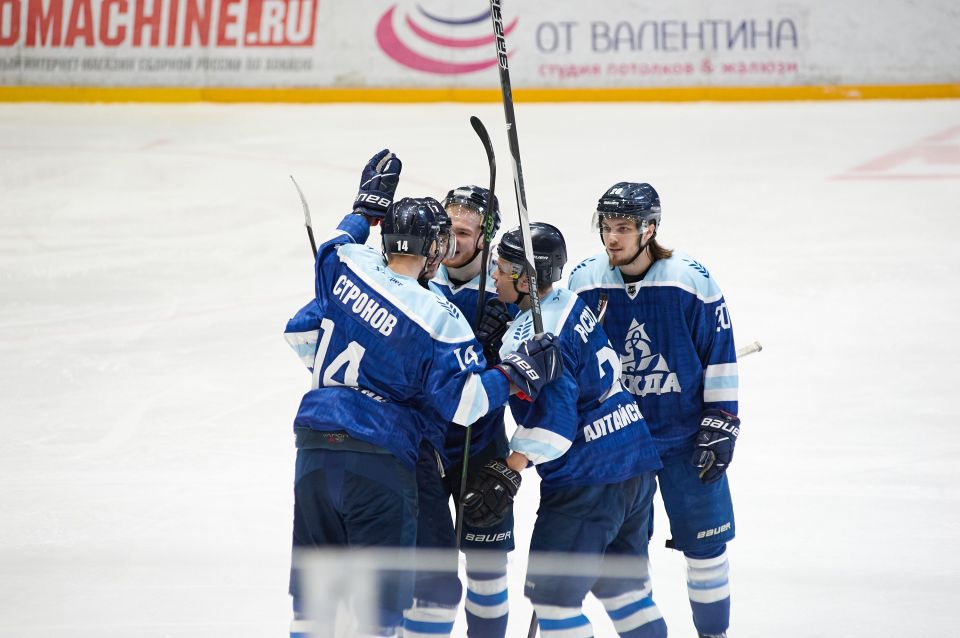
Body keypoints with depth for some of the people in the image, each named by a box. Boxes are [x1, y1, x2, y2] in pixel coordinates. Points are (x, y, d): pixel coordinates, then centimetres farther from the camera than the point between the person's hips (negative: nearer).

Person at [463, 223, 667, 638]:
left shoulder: (528, 338, -17)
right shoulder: (571, 304, 9)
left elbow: (554, 418, -23)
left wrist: (507, 474, -22)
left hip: (587, 479, -9)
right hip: (636, 465, 9)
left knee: (551, 591, -2)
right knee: (621, 585, 19)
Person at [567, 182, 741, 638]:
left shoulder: (691, 280, -12)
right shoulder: (584, 281, -5)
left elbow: (720, 356, -6)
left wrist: (720, 427, -7)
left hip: (685, 435, -2)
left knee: (705, 543, 2)